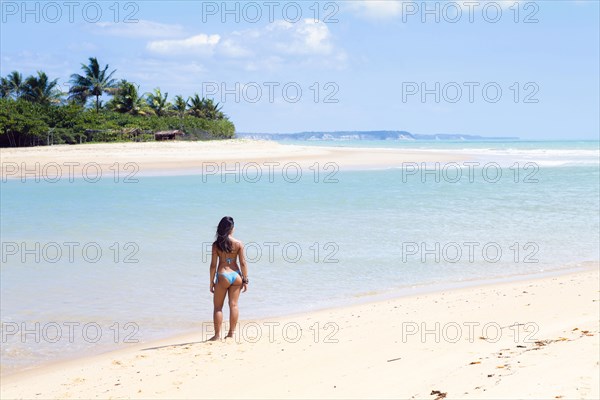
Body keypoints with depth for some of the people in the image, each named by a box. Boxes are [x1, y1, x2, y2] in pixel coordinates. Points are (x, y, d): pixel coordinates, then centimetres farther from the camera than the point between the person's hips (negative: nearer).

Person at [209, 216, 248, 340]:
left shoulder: (216, 244, -6)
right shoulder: (238, 244, -3)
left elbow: (213, 265, -5)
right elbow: (243, 263, -2)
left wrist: (211, 282, 4)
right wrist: (245, 280, 7)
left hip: (223, 276, -2)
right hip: (236, 275, 2)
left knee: (218, 307, 8)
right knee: (233, 305, 10)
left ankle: (217, 334, 7)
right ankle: (231, 333, 14)